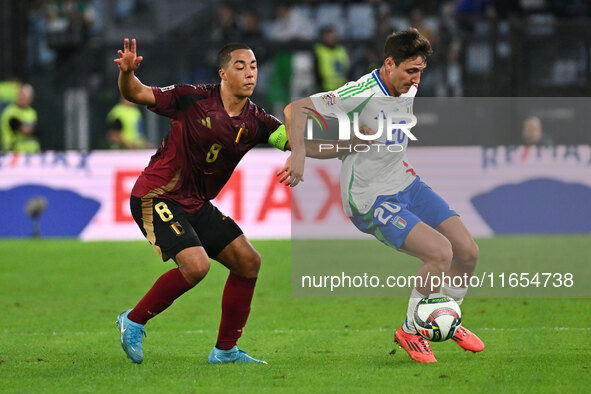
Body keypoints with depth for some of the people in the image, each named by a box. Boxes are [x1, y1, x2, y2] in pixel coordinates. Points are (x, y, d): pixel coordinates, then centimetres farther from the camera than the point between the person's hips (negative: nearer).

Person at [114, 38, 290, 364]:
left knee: (248, 262, 1)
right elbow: (136, 94, -14)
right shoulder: (194, 99, -15)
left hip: (196, 204, 7)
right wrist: (127, 74, -36)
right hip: (155, 197, -7)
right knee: (196, 265, -25)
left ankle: (225, 350, 13)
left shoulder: (254, 122, 0)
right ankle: (134, 321, -4)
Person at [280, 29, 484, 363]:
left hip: (405, 183, 8)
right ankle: (410, 331, 1)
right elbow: (295, 109, -27)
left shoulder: (408, 90, 1)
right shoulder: (362, 94, -24)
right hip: (371, 200, -8)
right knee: (441, 253, -22)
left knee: (468, 252, 0)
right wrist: (299, 154, -42)